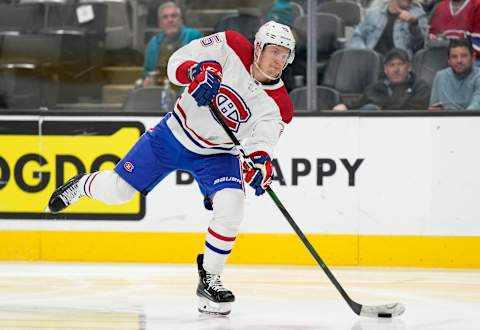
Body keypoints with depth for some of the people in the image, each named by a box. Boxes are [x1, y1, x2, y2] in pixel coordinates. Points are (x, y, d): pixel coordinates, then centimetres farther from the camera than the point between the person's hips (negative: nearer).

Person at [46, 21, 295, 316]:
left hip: (216, 154, 0)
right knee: (117, 191, 3)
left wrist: (260, 161, -50)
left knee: (232, 208, -24)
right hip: (175, 134, 0)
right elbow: (178, 61, -16)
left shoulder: (279, 105, -18)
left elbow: (261, 142, -27)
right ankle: (83, 185, 39)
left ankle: (210, 279, -4)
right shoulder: (230, 47, -19)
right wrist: (196, 72, -38)